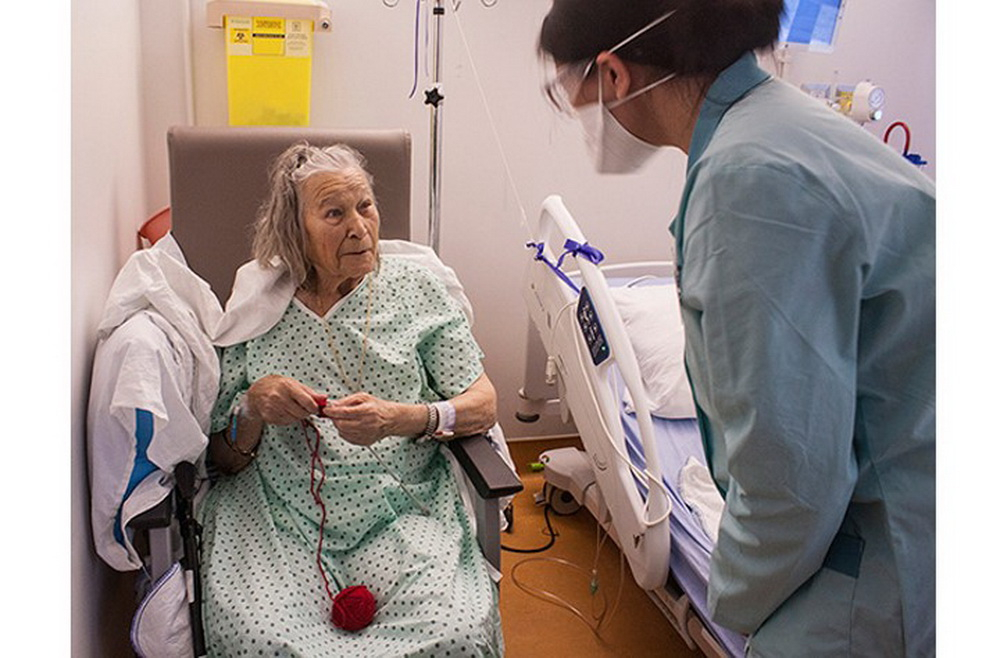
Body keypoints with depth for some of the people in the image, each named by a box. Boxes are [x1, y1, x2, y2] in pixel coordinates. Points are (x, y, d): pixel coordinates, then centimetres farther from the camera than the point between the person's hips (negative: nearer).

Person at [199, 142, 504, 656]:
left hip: (402, 512, 0)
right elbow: (224, 459, 9)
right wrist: (253, 409, -14)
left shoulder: (412, 286, 6)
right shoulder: (257, 306, 6)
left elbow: (483, 405, 1)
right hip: (280, 518, 0)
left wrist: (402, 418, -18)